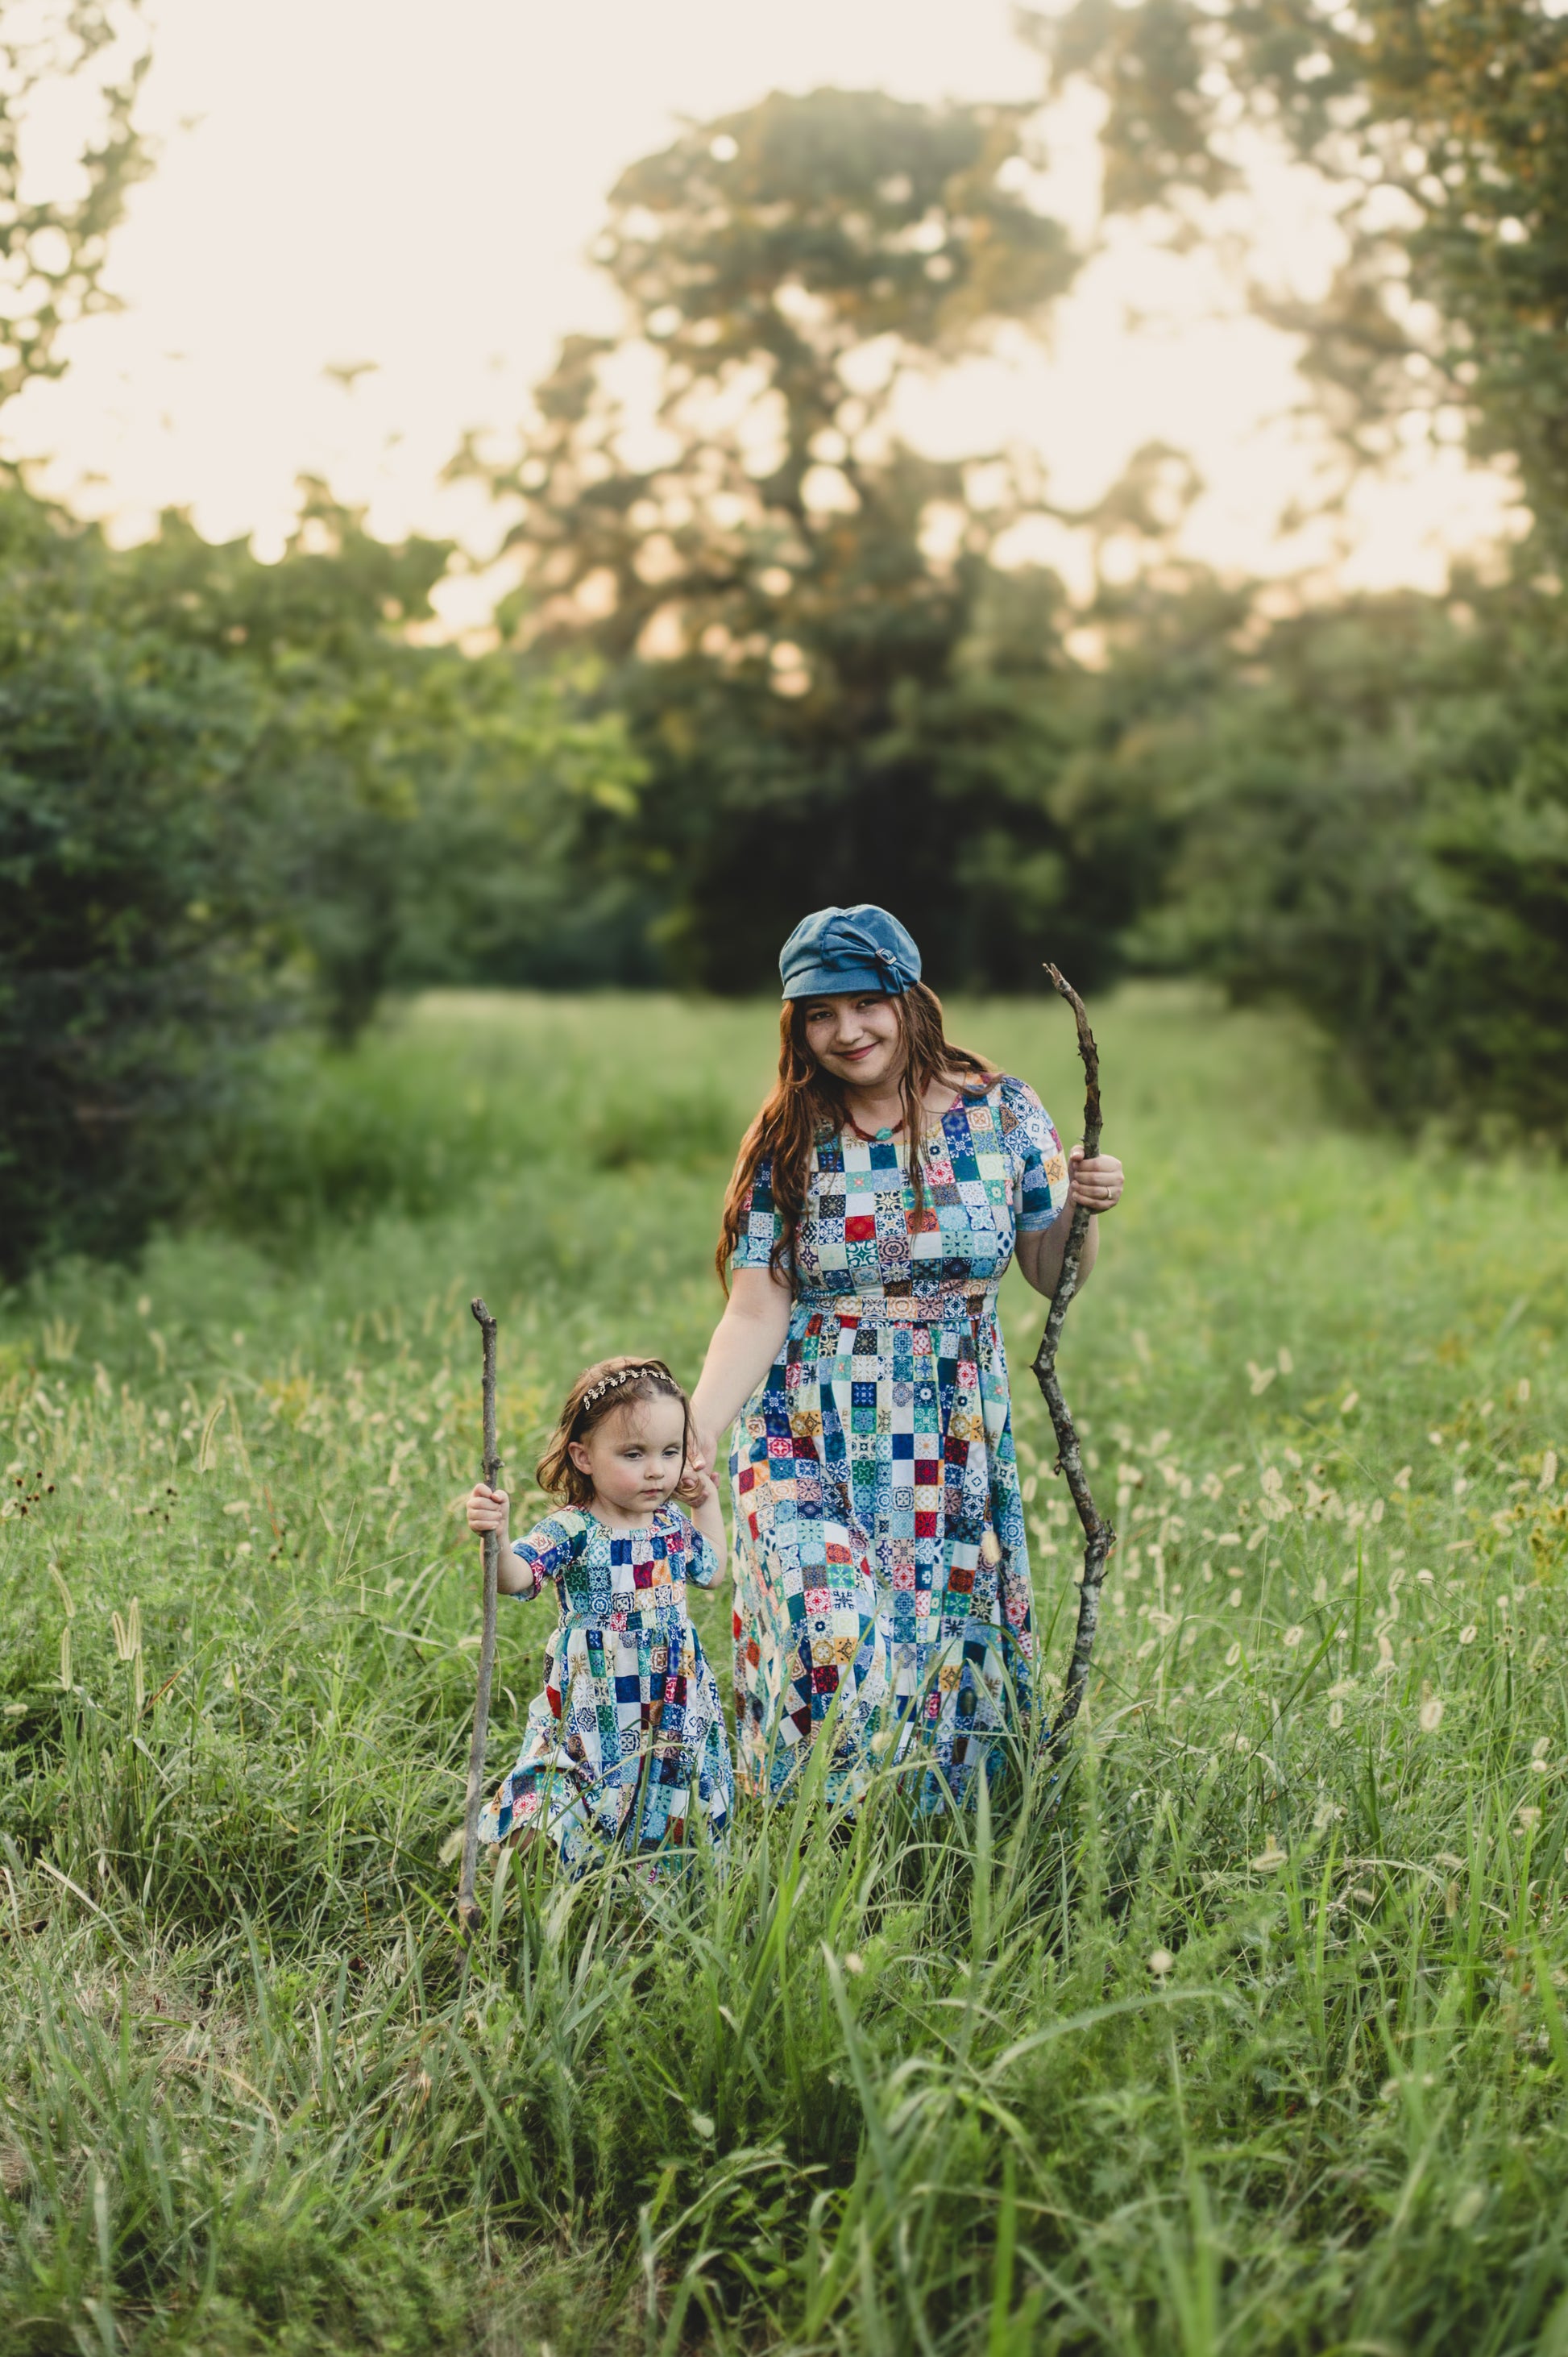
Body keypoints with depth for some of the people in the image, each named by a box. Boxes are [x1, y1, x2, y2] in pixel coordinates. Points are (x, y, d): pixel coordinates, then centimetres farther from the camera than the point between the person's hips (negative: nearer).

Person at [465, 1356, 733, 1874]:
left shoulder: (673, 1524, 4)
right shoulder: (572, 1532, -15)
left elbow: (709, 1570, 25)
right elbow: (517, 1577, -32)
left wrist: (707, 1504, 17)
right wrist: (495, 1538, -52)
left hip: (674, 1708, 5)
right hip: (595, 1709, -5)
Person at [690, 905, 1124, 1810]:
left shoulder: (1004, 1114, 0)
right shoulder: (787, 1145, -2)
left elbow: (1055, 1277, 6)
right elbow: (756, 1310, -7)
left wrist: (1085, 1208, -14)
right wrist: (696, 1432, -20)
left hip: (957, 1446, 2)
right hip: (812, 1440, -1)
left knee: (948, 1654, 4)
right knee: (829, 1650, -16)